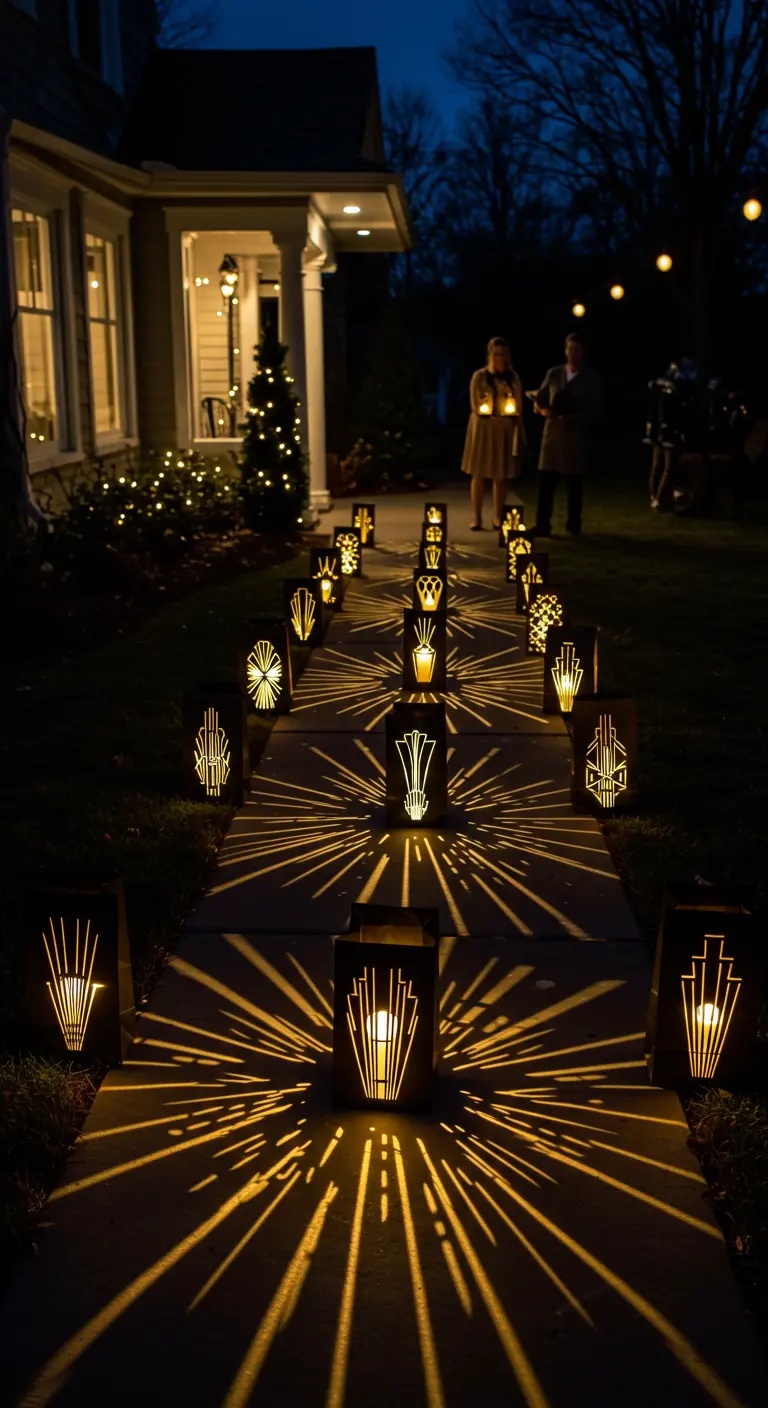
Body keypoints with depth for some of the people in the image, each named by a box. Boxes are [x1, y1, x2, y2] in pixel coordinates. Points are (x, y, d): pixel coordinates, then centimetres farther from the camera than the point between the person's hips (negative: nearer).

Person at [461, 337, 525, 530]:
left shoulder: (513, 377, 7)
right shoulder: (480, 376, -1)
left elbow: (518, 408, 9)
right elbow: (476, 406, 0)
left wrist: (519, 433, 0)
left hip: (506, 430, 2)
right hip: (484, 428, -2)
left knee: (501, 475, 3)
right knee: (479, 473, -1)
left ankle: (498, 517, 9)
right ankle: (476, 517, 3)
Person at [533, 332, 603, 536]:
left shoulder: (592, 379, 2)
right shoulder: (553, 373, 10)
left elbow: (595, 411, -4)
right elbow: (539, 398, 14)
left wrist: (570, 418, -18)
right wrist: (542, 410, -10)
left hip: (576, 435, -2)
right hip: (552, 433, 2)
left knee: (575, 483, 5)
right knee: (546, 481, -4)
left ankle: (573, 525, 17)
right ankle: (542, 525, -2)